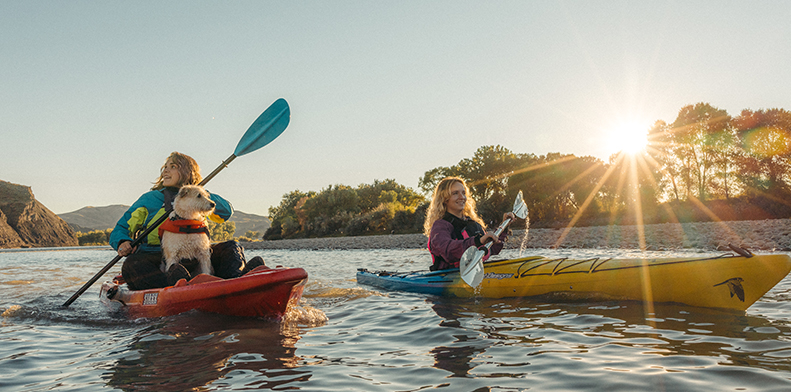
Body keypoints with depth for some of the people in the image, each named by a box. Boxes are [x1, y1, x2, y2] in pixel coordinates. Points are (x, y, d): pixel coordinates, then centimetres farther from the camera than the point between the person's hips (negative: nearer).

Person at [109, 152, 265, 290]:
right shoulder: (149, 199, 15)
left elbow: (227, 211, 3)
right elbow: (119, 229, 18)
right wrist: (122, 242, -7)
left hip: (191, 256, 2)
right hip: (154, 259, -1)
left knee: (231, 247, -17)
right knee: (131, 267, -34)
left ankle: (235, 278, -50)